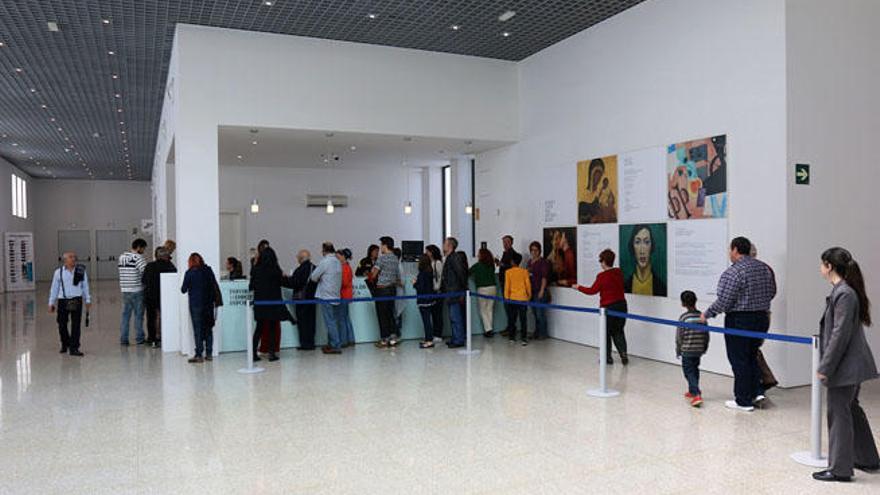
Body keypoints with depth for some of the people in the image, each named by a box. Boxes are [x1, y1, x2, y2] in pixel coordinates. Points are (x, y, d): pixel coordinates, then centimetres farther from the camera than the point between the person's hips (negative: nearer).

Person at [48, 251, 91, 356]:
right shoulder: (58, 272, 2)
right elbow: (54, 288, 8)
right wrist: (51, 303, 8)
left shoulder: (81, 270, 4)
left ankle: (74, 348, 3)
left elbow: (85, 286, 10)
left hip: (76, 300, 0)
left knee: (76, 324, -3)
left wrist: (88, 300, 10)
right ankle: (65, 344, 33)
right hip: (62, 301, 0)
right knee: (62, 324, 9)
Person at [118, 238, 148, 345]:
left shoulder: (121, 257, 10)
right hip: (137, 290, -6)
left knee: (125, 314, 11)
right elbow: (146, 272, -21)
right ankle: (139, 338, 9)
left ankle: (123, 338, 13)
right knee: (138, 315, 3)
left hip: (124, 290, 6)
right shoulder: (138, 258, -13)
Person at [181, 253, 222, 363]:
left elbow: (183, 290, -3)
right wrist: (216, 300, 11)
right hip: (208, 303, 4)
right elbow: (215, 286, 5)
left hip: (196, 304, -4)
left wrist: (185, 288, 18)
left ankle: (199, 355, -1)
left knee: (198, 329, 0)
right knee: (208, 329, 9)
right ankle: (209, 354, 12)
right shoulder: (208, 270, 3)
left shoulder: (190, 273, -7)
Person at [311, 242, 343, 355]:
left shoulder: (325, 262, -13)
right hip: (336, 295, 7)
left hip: (326, 296, -7)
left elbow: (313, 277, -8)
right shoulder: (338, 262, 9)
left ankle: (336, 346, -6)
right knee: (333, 321, 13)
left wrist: (318, 279, 12)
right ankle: (331, 343, 20)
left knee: (330, 322, -5)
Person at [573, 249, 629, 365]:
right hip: (621, 305, 5)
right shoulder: (619, 272, 1)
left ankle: (607, 357, 15)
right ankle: (623, 353, 4)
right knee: (618, 331, 17)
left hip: (608, 307, -5)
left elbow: (592, 291, -10)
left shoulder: (602, 276, -16)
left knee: (606, 332, 11)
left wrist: (579, 287, 3)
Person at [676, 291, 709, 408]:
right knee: (694, 370, 21)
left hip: (687, 351, -5)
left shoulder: (683, 317, -13)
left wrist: (678, 351, 3)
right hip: (699, 350, 5)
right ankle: (692, 391, 33)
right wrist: (704, 348, 21)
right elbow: (706, 335, 7)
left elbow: (679, 336, -10)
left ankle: (697, 395, -16)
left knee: (689, 372, -2)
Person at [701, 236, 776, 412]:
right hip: (761, 318, 8)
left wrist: (707, 314, -6)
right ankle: (756, 392, 18)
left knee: (739, 361, 2)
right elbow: (772, 292, 15)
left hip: (739, 320, -7)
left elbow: (724, 301, -20)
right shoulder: (764, 268, 7)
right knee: (752, 358, 20)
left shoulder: (734, 271, -18)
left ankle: (744, 401, 8)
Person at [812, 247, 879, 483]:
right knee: (851, 409, 21)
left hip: (845, 365, -10)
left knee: (839, 413, 0)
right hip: (851, 364, 10)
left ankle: (840, 468, 11)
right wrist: (827, 363, 17)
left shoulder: (844, 294, -21)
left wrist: (825, 367, -18)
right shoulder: (842, 291, 8)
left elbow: (840, 335, -22)